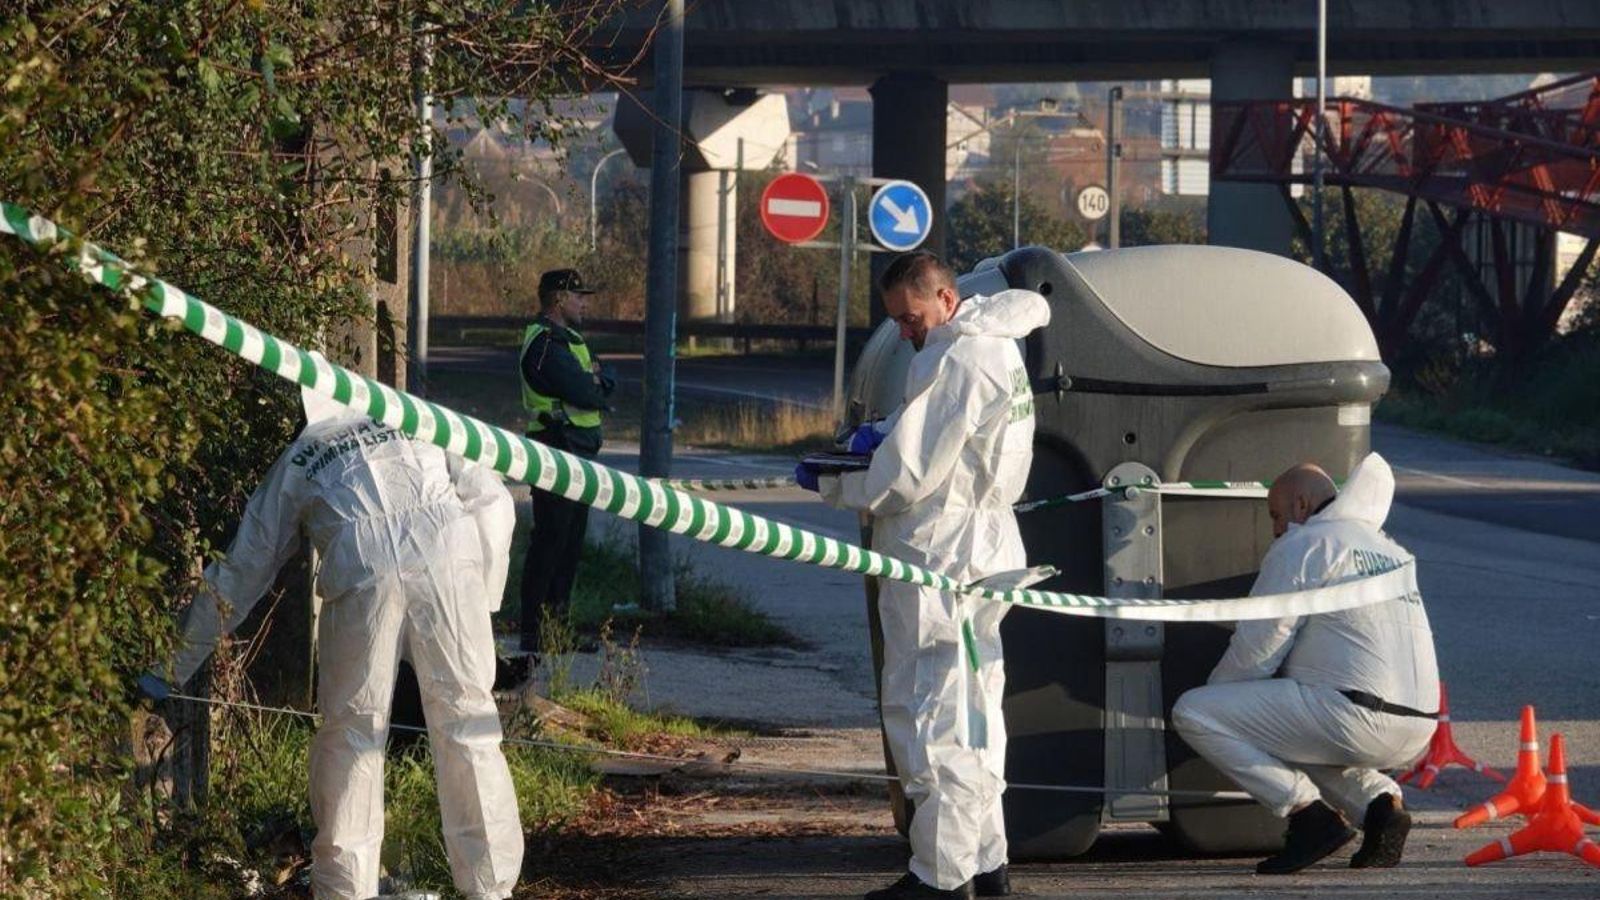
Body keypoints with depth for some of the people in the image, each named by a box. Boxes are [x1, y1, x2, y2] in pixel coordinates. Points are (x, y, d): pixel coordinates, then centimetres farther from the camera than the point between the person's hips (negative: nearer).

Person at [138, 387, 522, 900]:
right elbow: (491, 499, 19)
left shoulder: (293, 466, 32)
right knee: (465, 716, 9)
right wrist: (485, 596, 24)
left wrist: (172, 671, 40)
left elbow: (237, 578, 34)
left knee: (352, 727, 12)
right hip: (448, 551, 1)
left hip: (364, 567, -1)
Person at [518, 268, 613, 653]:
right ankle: (533, 631, -10)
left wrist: (595, 382, -7)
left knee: (571, 539, 13)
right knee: (550, 539, -10)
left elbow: (606, 383, 15)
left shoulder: (567, 339, 20)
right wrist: (594, 385, 0)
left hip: (578, 454, 10)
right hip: (557, 450, -10)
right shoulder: (546, 343, -15)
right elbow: (585, 394, -21)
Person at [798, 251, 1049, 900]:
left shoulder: (952, 361, -19)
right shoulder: (994, 344, 12)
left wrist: (828, 486, -5)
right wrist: (885, 432, 6)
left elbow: (907, 480, -20)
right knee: (973, 712, 15)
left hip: (939, 556, -10)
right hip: (986, 547, 10)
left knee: (926, 710, -6)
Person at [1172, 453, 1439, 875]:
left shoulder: (1300, 547, 2)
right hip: (1418, 732, 9)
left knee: (1192, 712, -4)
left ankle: (1308, 813, -12)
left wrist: (1214, 690, 18)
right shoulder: (1390, 550, 26)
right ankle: (1380, 801, 8)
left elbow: (1256, 653, -1)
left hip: (1355, 719, -9)